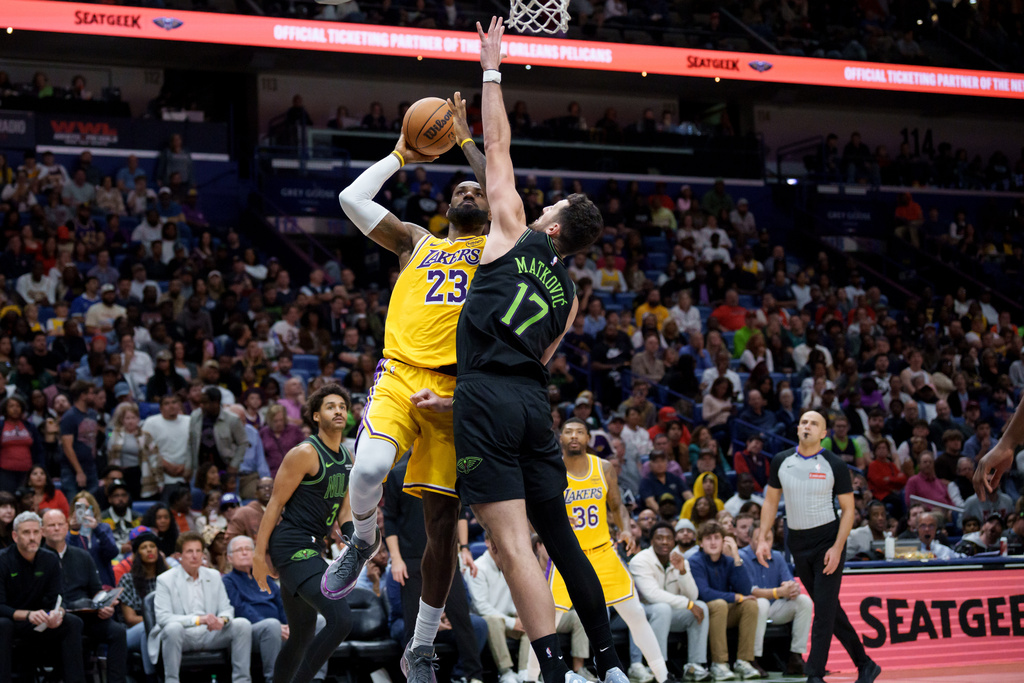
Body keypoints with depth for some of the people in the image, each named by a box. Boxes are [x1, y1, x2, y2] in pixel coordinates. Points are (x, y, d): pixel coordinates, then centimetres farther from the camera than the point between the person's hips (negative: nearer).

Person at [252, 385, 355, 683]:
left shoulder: (347, 459, 15)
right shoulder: (305, 454, -11)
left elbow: (343, 510, 21)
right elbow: (275, 504, -11)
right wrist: (260, 554, -14)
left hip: (312, 548, 10)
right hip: (292, 546, -10)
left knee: (303, 635, 16)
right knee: (341, 619, -22)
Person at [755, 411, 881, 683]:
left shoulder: (835, 465, -7)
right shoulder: (781, 461, 4)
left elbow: (848, 509, -6)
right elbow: (771, 501, 12)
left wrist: (837, 548, -15)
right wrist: (763, 538, 2)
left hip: (828, 541, -5)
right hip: (797, 542, 5)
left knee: (825, 609, -9)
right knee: (827, 608, 10)